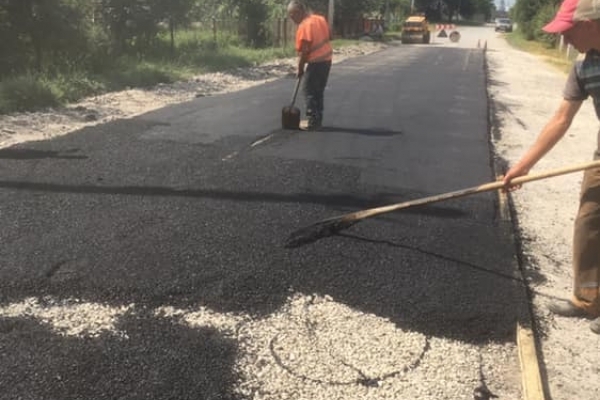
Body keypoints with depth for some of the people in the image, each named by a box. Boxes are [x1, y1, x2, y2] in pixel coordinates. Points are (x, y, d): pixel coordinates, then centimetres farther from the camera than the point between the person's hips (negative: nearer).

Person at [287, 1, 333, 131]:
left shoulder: (304, 26, -17)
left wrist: (300, 69, -5)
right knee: (319, 90, 15)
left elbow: (303, 51, -16)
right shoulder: (320, 19, 7)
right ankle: (318, 120, 19)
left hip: (316, 62, -8)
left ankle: (312, 121, -4)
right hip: (327, 59, 8)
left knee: (309, 90, -1)